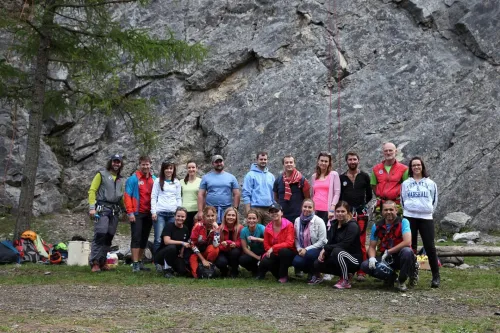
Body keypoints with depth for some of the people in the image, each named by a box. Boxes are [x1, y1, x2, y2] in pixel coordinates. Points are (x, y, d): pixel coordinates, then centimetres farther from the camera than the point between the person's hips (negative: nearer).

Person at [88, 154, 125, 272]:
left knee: (109, 237, 4)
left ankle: (102, 261, 12)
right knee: (100, 234, -16)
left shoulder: (120, 179, 19)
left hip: (115, 210, 6)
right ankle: (94, 262, -15)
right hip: (102, 208, -6)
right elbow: (92, 190, -3)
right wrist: (92, 207, -13)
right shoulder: (101, 175, 3)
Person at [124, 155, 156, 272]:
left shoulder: (154, 179, 10)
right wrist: (130, 212, -13)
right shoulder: (133, 179, -5)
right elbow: (127, 196, -7)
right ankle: (135, 264, -5)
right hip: (137, 214, -5)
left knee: (144, 239, 10)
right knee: (136, 238, -6)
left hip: (149, 214, 5)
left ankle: (140, 262, 18)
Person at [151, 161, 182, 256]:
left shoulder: (177, 182, 16)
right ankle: (157, 261, -4)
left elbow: (178, 198, 16)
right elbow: (153, 197, 5)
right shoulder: (158, 181, 9)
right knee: (158, 239, -8)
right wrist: (153, 212, -4)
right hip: (160, 213, -2)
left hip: (173, 213, 2)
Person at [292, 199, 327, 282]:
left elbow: (322, 241, -14)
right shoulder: (297, 221, 3)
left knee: (309, 254, -37)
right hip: (303, 251, 4)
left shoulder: (319, 221, -11)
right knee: (296, 262, -26)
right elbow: (296, 238, 9)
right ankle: (308, 271, 8)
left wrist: (306, 249, -20)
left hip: (317, 249, -4)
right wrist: (299, 249, -11)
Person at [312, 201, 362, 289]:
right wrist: (323, 252, -18)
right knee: (318, 264, -9)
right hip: (339, 258, 8)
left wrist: (326, 248, -21)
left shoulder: (353, 225, -15)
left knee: (337, 251, -35)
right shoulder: (333, 224, 7)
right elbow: (330, 242, 3)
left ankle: (346, 281, -19)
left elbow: (345, 245, -25)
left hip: (354, 258, -8)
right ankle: (346, 274, 8)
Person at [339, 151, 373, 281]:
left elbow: (369, 195, 12)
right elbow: (339, 195, 13)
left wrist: (361, 205, 11)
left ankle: (361, 272, -3)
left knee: (361, 243, -5)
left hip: (361, 213, -1)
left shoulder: (364, 176, 7)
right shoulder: (342, 177, 10)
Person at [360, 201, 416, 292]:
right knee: (365, 265, -21)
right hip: (385, 258, 3)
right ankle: (391, 277, 4)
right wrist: (372, 258, -18)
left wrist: (388, 252, -21)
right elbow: (372, 247, 5)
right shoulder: (377, 226, 1)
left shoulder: (403, 222, -11)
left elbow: (407, 242, -25)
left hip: (399, 257, -3)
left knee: (407, 251, -37)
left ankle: (402, 281, -11)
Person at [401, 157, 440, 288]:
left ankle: (436, 276, -1)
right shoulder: (405, 183, 11)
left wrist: (428, 211, 7)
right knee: (410, 246, 4)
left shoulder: (430, 183, 9)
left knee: (429, 246, -7)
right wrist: (408, 210, 6)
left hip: (426, 218, -1)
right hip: (409, 218, 1)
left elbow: (434, 201, 14)